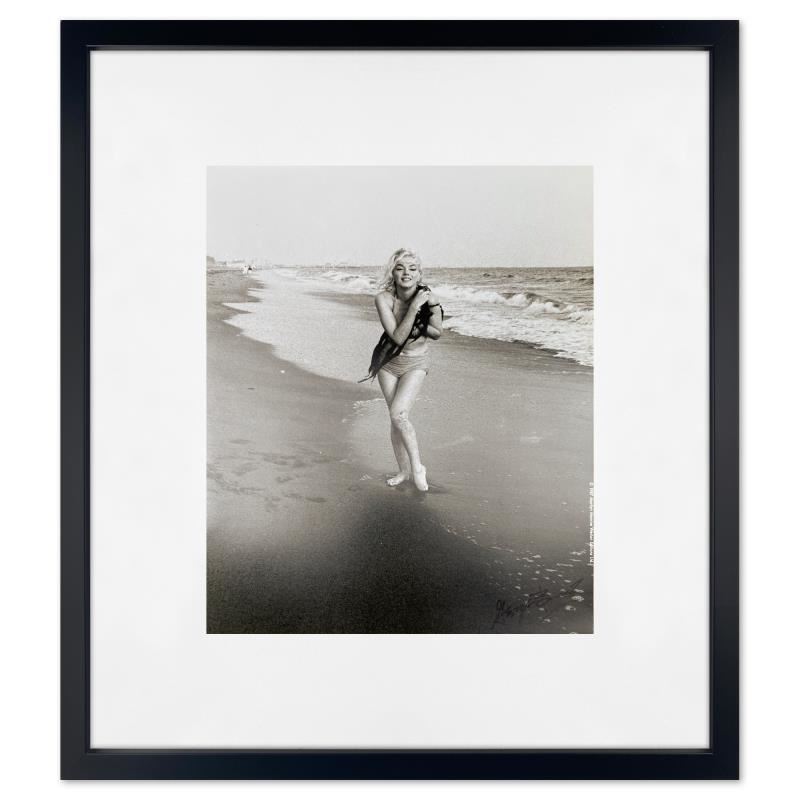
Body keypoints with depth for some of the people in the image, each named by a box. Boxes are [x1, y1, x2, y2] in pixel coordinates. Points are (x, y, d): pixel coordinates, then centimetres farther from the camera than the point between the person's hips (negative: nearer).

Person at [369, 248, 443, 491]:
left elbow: (437, 333, -5)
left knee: (398, 414, -19)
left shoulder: (429, 299, -22)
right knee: (395, 417, 9)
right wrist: (413, 308, -34)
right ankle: (404, 470, 26)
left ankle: (417, 466, 0)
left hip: (416, 362, -2)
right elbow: (398, 337, -28)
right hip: (389, 361, 2)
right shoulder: (383, 298, -22)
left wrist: (419, 325, -22)